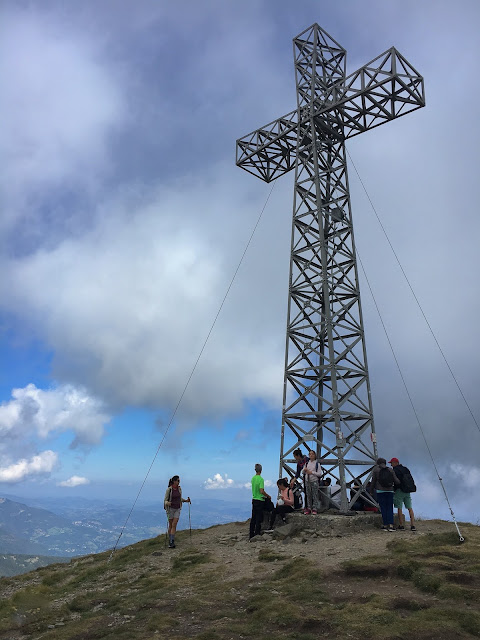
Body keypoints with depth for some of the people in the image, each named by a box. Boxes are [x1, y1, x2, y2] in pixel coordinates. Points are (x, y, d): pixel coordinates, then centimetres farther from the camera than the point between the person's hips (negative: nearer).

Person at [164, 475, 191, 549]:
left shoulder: (179, 488, 1)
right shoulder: (169, 489, -14)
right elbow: (165, 500, -10)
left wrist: (186, 500, 0)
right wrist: (167, 503, -32)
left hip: (177, 509, 3)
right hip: (170, 508, -3)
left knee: (174, 525, -6)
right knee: (170, 525, 7)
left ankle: (171, 542, -7)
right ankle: (170, 540, 23)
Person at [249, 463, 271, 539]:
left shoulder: (253, 478, 5)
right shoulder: (261, 479, -18)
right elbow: (261, 491, -24)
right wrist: (268, 496, -7)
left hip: (254, 499, 7)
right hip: (260, 500, -7)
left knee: (253, 518, 14)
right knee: (259, 518, 0)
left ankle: (251, 534, 20)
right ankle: (257, 534, 2)